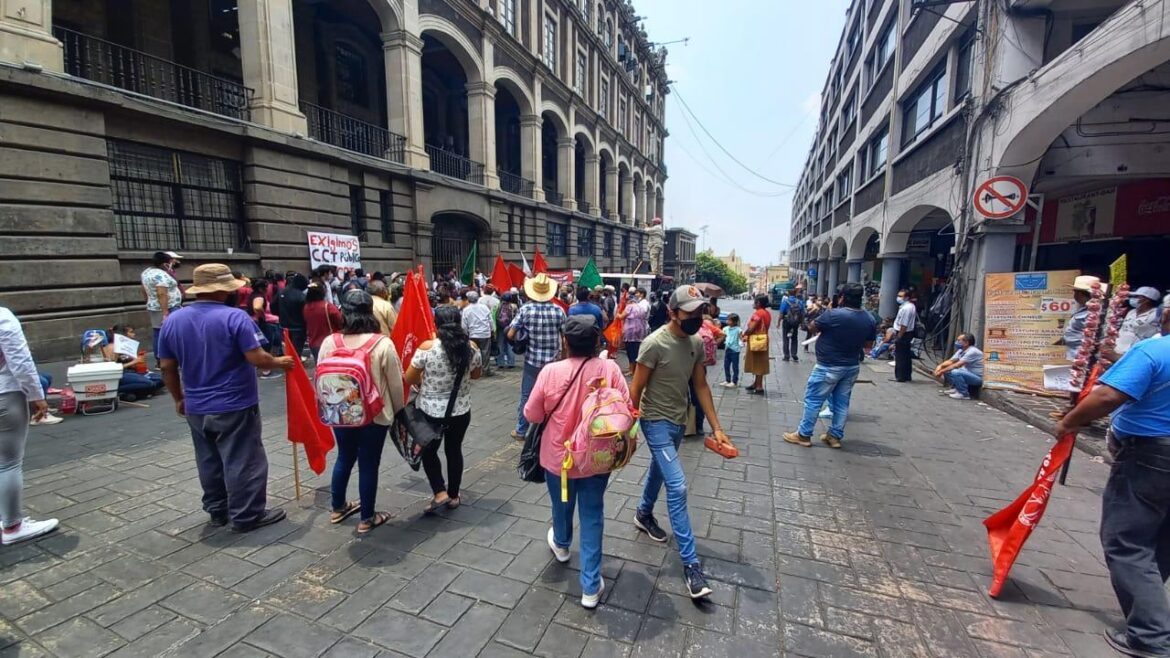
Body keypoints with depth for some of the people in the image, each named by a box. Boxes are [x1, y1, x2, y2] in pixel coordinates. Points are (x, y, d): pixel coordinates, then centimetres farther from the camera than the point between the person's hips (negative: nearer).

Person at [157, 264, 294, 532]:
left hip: (196, 408, 7)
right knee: (242, 461, 4)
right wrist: (279, 362, -3)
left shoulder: (173, 320, 3)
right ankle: (246, 515, 12)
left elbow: (168, 368, 8)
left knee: (209, 462, 19)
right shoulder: (234, 317, -18)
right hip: (235, 406, -6)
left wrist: (179, 399, 18)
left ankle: (217, 511, 31)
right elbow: (256, 358, -22)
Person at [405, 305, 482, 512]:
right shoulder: (471, 347, -9)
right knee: (454, 450, 19)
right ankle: (453, 495, 31)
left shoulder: (427, 347, -17)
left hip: (430, 411, -2)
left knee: (428, 451, 20)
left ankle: (440, 493, 13)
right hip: (461, 410, 3)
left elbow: (409, 379, -9)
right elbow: (476, 374, 8)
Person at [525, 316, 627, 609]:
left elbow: (532, 415, -9)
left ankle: (561, 545, 56)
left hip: (558, 457, 1)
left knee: (562, 506, 27)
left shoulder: (550, 371, -18)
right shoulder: (610, 368, -18)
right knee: (592, 518, 15)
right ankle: (591, 586, 23)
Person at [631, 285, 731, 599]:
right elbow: (636, 389, -17)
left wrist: (717, 427, 1)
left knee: (659, 472, 26)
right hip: (657, 422, -7)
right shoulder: (655, 343, -23)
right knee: (678, 487, -9)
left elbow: (701, 386, 4)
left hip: (679, 422, 7)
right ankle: (691, 564, 2)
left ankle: (644, 514, 52)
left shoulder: (697, 343, -2)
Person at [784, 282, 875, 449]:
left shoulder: (833, 314, -21)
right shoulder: (869, 319, 0)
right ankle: (835, 436, 25)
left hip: (829, 367, -6)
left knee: (813, 400, 3)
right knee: (842, 402, 15)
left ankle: (803, 435, 11)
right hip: (852, 367, 7)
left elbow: (812, 328, -5)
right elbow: (868, 345, 11)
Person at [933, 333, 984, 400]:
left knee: (955, 372, -34)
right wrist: (940, 366, -15)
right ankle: (955, 388, 10)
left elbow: (957, 365, -28)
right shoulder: (961, 351, 5)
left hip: (977, 378, -9)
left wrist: (942, 371, -25)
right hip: (967, 374, 9)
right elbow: (950, 361, 5)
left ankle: (964, 394, -17)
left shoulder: (973, 352, -23)